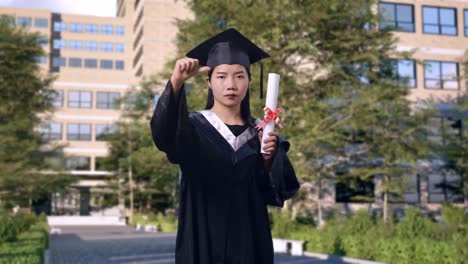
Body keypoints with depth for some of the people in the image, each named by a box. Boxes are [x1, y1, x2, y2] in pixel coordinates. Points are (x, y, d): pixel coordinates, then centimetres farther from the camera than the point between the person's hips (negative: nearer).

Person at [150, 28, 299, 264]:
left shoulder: (261, 133, 6)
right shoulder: (193, 127, -4)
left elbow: (281, 190, 3)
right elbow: (165, 134, -27)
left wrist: (269, 159, -14)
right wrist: (176, 83, -42)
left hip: (249, 242, 3)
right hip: (203, 242, -3)